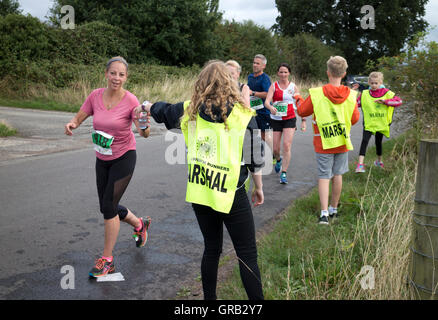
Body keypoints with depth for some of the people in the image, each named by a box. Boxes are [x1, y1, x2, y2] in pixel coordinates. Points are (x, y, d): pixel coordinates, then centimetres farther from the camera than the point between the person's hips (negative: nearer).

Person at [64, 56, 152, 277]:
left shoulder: (130, 101, -18)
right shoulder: (95, 96, -7)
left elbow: (145, 134, -24)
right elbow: (78, 119, 0)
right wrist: (71, 125, -24)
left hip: (124, 158, -5)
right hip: (102, 159, 5)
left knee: (108, 206, -9)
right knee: (106, 207, 13)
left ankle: (107, 259, 6)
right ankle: (139, 224, 42)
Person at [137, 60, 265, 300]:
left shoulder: (190, 111, 1)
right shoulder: (242, 114, -8)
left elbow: (162, 111, 22)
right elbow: (254, 159, -3)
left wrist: (147, 106, 44)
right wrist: (258, 188, 11)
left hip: (199, 192, 4)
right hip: (231, 195, -4)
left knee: (211, 249, 19)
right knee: (247, 254, 3)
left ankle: (209, 298, 30)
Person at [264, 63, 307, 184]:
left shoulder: (293, 86, 3)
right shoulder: (274, 86, -1)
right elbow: (267, 101, -15)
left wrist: (303, 120, 2)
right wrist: (271, 108, -38)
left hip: (290, 119, 0)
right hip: (276, 119, 0)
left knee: (286, 146, -13)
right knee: (276, 148, 5)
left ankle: (284, 173, -5)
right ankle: (278, 160, 42)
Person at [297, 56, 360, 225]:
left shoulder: (317, 94, -14)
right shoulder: (350, 95, -6)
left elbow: (302, 111, -2)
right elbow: (355, 118, 4)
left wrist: (299, 101, 18)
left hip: (324, 143, -2)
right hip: (342, 142, 2)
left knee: (324, 176, 2)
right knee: (337, 175, 14)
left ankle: (324, 213, -7)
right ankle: (334, 209, 26)